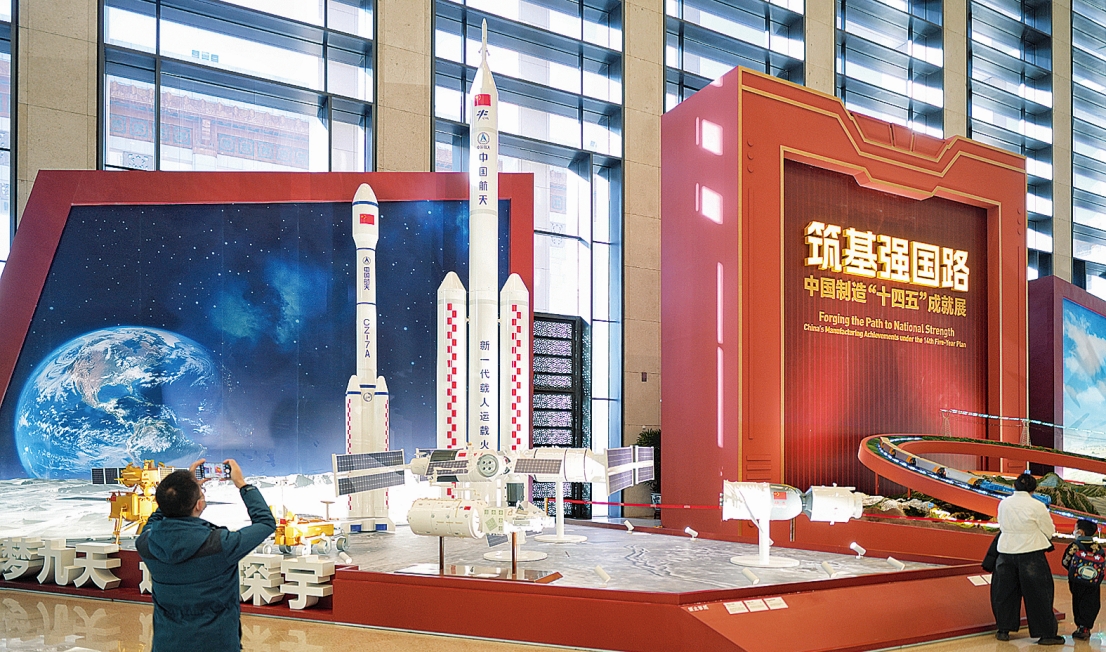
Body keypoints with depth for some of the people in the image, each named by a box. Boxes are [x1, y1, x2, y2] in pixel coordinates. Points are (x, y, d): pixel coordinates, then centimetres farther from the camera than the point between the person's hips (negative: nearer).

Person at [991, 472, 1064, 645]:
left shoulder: (1004, 504, 1)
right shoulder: (1036, 506, -11)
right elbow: (1050, 531, -2)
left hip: (1007, 551, 4)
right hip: (1030, 552, -4)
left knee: (1005, 591, 15)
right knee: (1038, 593, 5)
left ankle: (1004, 629, 20)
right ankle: (1046, 634, 9)